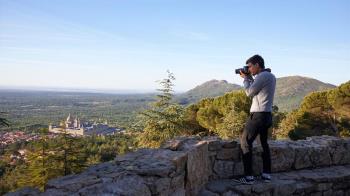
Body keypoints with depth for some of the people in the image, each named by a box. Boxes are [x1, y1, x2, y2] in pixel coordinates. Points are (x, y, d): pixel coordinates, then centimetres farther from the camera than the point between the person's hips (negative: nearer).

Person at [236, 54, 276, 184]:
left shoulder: (262, 76, -15)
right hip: (267, 115, 10)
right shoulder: (271, 76, 14)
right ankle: (266, 174, 19)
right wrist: (250, 78, 13)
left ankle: (248, 177, -3)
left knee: (245, 142, -3)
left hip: (258, 115, -9)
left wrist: (245, 78, 2)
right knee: (264, 143, 16)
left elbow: (249, 93, -10)